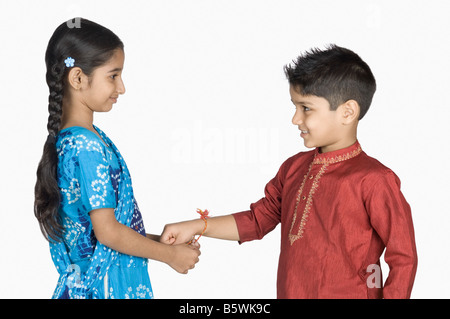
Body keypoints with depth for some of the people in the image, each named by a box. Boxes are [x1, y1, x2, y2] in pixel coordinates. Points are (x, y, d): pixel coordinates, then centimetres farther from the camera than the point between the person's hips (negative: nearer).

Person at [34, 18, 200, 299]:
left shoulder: (67, 138, 7)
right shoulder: (87, 148, -22)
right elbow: (107, 231, -21)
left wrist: (155, 240, 10)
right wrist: (170, 255, -10)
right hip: (107, 283, -9)